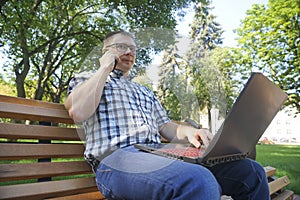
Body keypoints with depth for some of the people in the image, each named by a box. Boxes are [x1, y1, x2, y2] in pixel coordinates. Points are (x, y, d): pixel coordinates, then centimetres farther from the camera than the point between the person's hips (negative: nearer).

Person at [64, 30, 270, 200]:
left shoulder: (145, 91, 32)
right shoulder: (86, 79, 16)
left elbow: (167, 128, 24)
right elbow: (78, 112, -8)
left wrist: (189, 131, 0)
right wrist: (105, 68, 3)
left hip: (158, 154, 6)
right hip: (116, 157, -6)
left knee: (251, 171, -8)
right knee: (199, 181, -38)